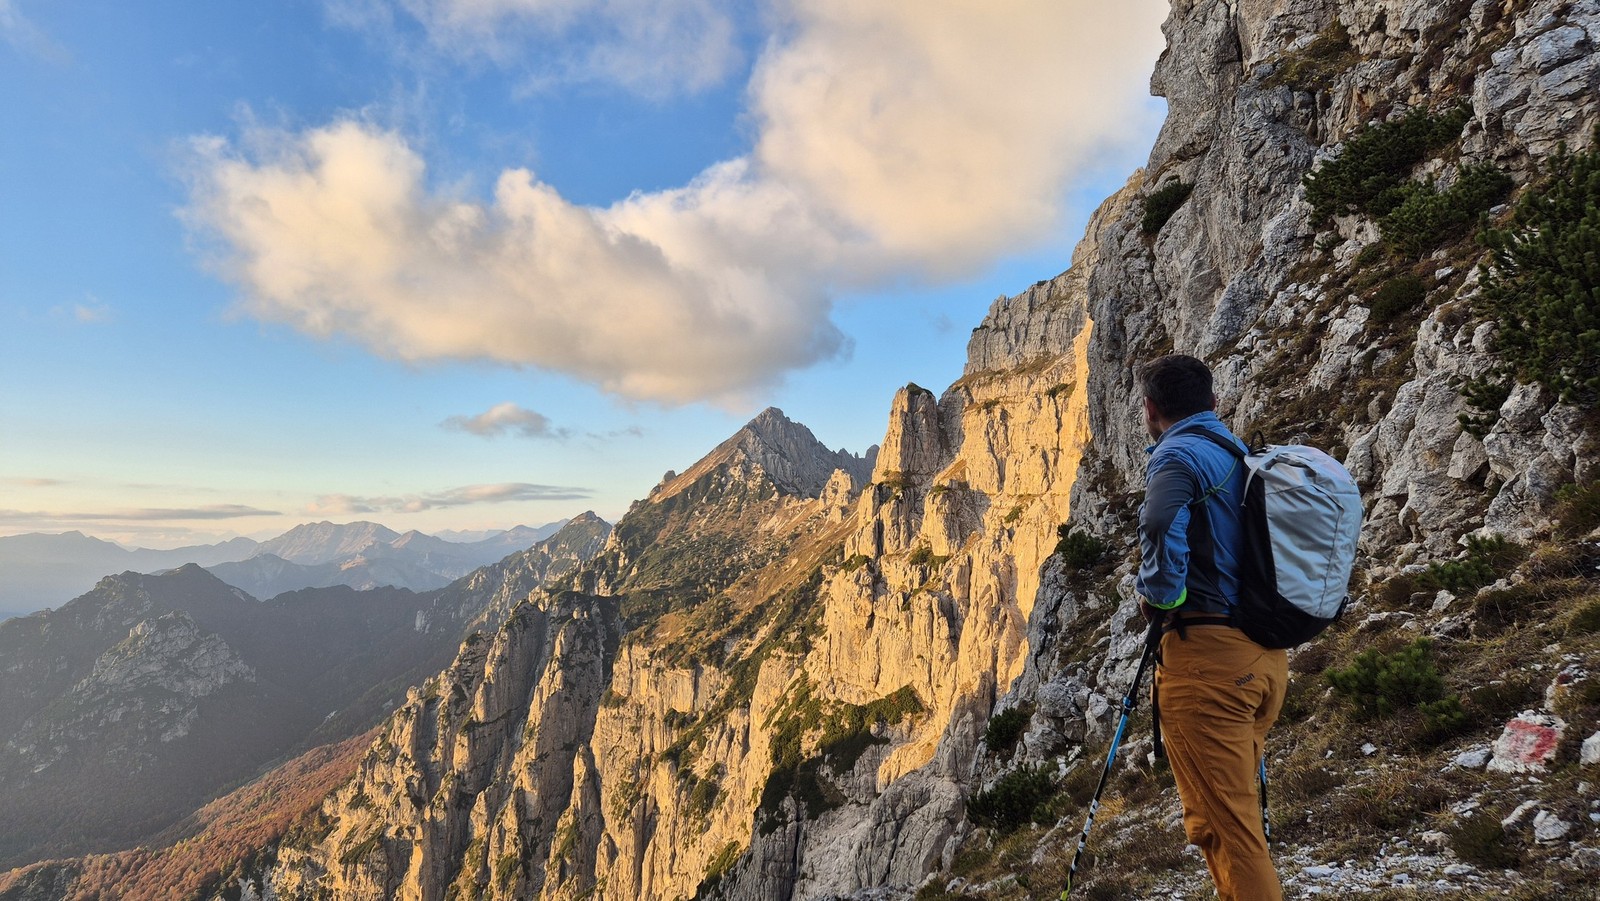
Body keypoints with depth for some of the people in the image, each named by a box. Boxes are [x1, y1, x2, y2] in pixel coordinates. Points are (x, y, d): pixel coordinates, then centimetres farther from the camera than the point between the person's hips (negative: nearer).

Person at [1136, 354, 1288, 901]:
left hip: (1208, 653, -9)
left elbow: (1162, 527, -30)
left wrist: (1158, 595, -12)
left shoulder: (1178, 454, -9)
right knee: (1230, 813, 21)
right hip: (1268, 657, 9)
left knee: (1223, 825, -3)